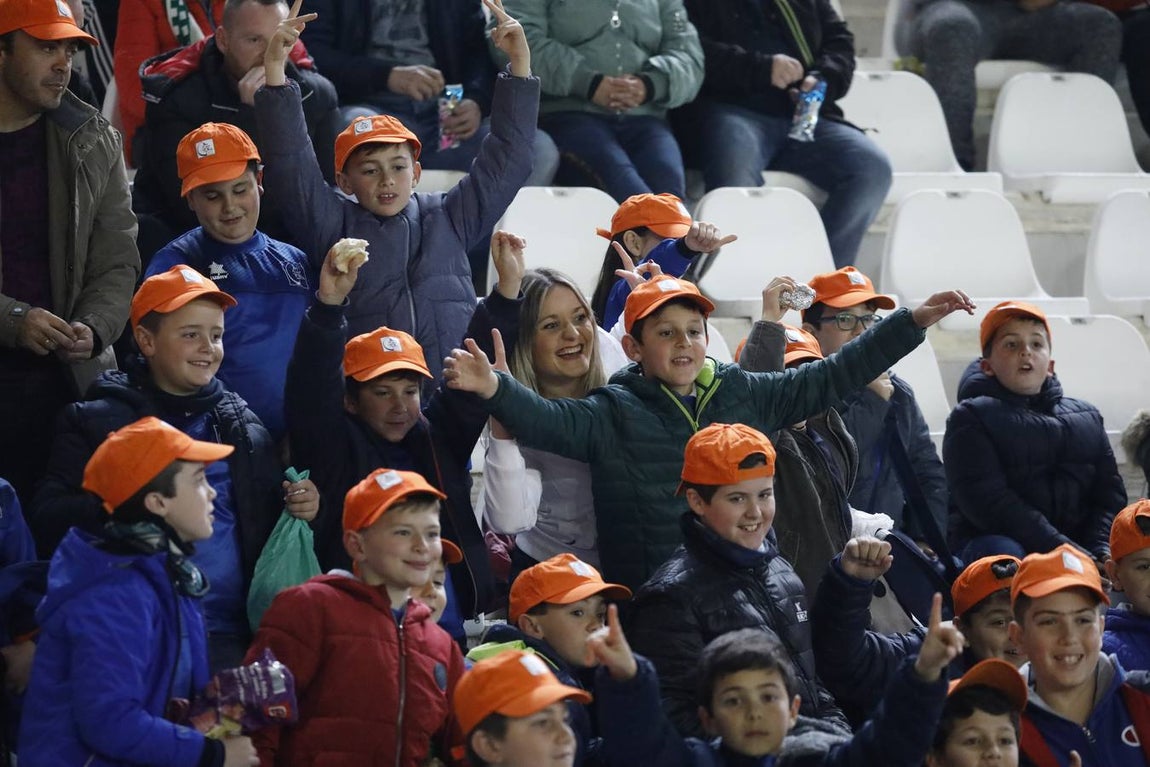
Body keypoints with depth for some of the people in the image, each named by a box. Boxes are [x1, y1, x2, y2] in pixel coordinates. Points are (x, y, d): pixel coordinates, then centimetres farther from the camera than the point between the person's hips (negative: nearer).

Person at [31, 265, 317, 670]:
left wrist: (303, 507, 6)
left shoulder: (243, 425, 20)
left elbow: (272, 523, 29)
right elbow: (48, 522, -1)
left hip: (231, 636, 3)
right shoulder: (97, 422, 9)